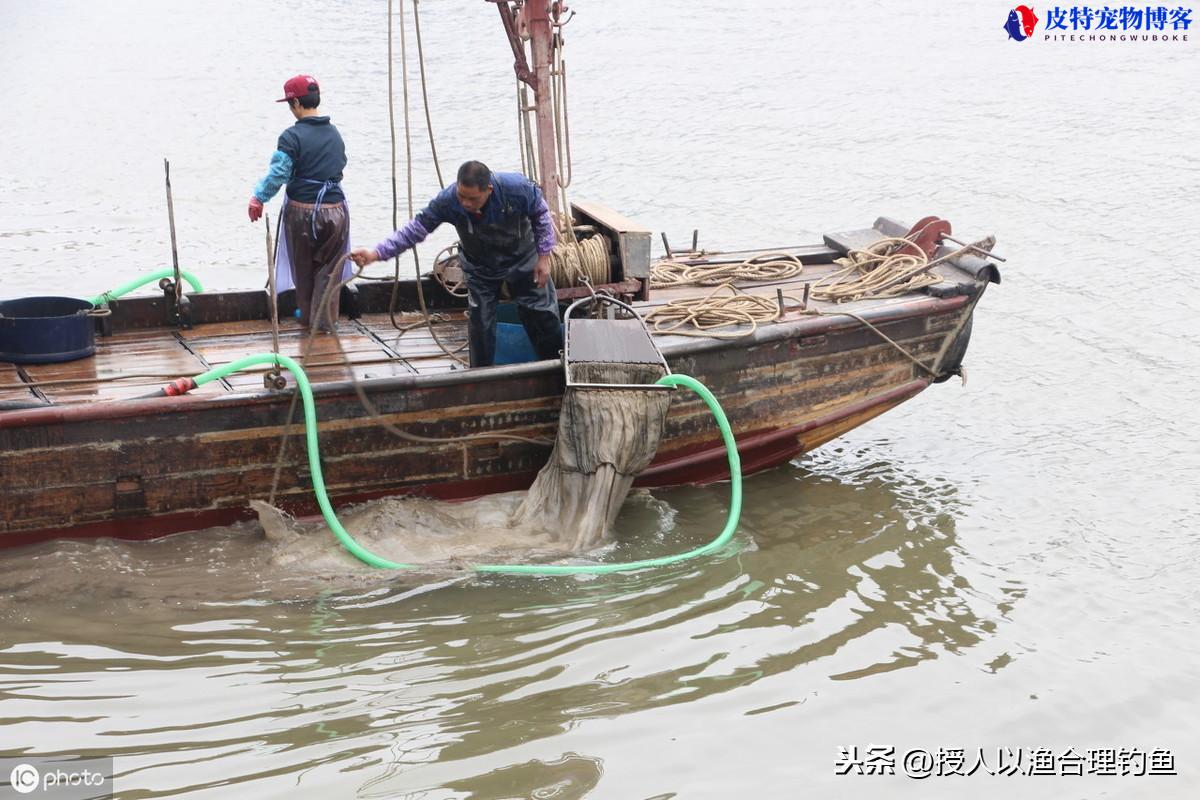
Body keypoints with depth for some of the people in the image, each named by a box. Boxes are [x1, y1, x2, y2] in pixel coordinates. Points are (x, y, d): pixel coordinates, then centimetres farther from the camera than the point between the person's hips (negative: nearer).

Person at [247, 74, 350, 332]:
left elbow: (277, 174, -15)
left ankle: (307, 318, 26)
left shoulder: (292, 136, -12)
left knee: (303, 269, 15)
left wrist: (258, 198, -2)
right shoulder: (335, 134, 5)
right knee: (328, 270, 12)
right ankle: (324, 322, 13)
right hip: (335, 210, 3)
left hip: (301, 211, -3)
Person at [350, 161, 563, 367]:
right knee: (480, 323, 1)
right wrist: (376, 253, -32)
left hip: (522, 260, 0)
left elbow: (540, 214, -14)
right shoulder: (447, 201, -32)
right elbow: (416, 228, -23)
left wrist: (543, 257, -10)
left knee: (543, 316, 6)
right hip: (480, 267, 1)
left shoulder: (517, 187, -34)